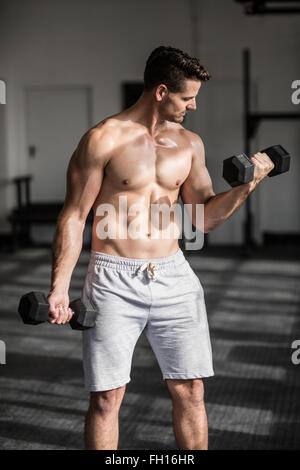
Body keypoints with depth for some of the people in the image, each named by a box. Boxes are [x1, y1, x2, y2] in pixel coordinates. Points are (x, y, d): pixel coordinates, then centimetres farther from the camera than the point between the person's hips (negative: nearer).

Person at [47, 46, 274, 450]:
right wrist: (59, 289, -10)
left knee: (190, 391, 7)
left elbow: (204, 217, 12)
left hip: (173, 276, 4)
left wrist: (246, 187, -4)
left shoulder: (190, 144, 8)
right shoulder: (104, 140, -7)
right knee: (106, 398, 1)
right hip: (114, 281, -4)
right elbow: (74, 217, -5)